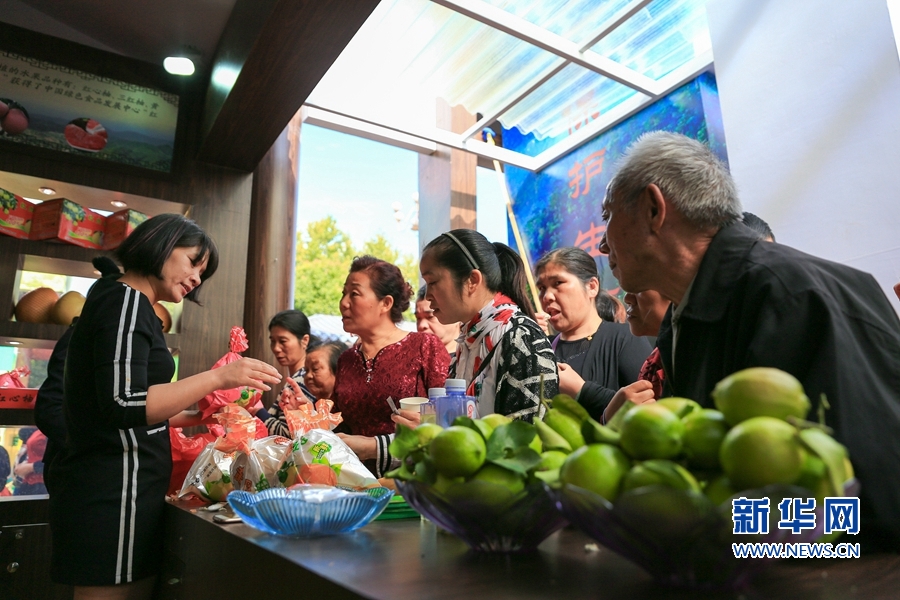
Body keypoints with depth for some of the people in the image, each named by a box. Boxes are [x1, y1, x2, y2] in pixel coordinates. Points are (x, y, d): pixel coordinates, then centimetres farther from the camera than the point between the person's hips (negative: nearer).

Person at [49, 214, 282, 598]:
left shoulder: (126, 302, 18)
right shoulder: (126, 299, -11)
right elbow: (124, 405, -22)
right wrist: (218, 377, -23)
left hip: (107, 490, 10)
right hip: (114, 494, -10)